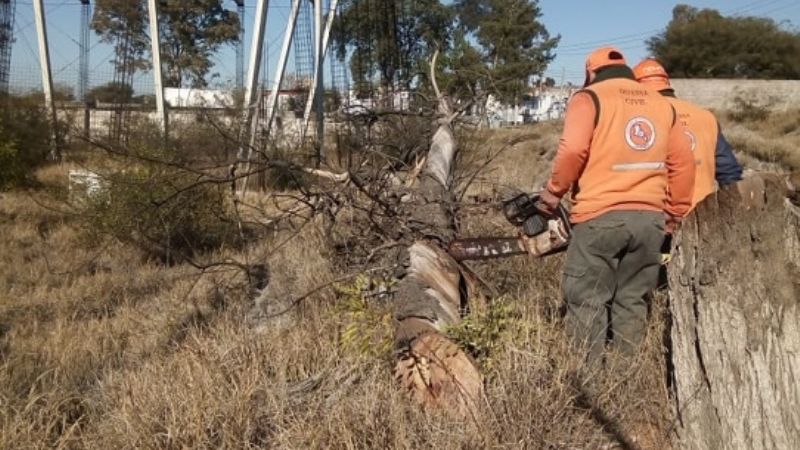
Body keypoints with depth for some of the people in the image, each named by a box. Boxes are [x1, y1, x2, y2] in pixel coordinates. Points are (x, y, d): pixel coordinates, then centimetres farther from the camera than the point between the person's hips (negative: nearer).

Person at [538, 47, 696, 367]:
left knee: (587, 302, 2)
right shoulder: (661, 104, 17)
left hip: (601, 217, -5)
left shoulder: (589, 98, 2)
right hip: (650, 218, 5)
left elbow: (573, 150, -14)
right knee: (633, 301, 13)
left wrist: (553, 191, -1)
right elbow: (683, 163, 15)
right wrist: (676, 214, 22)